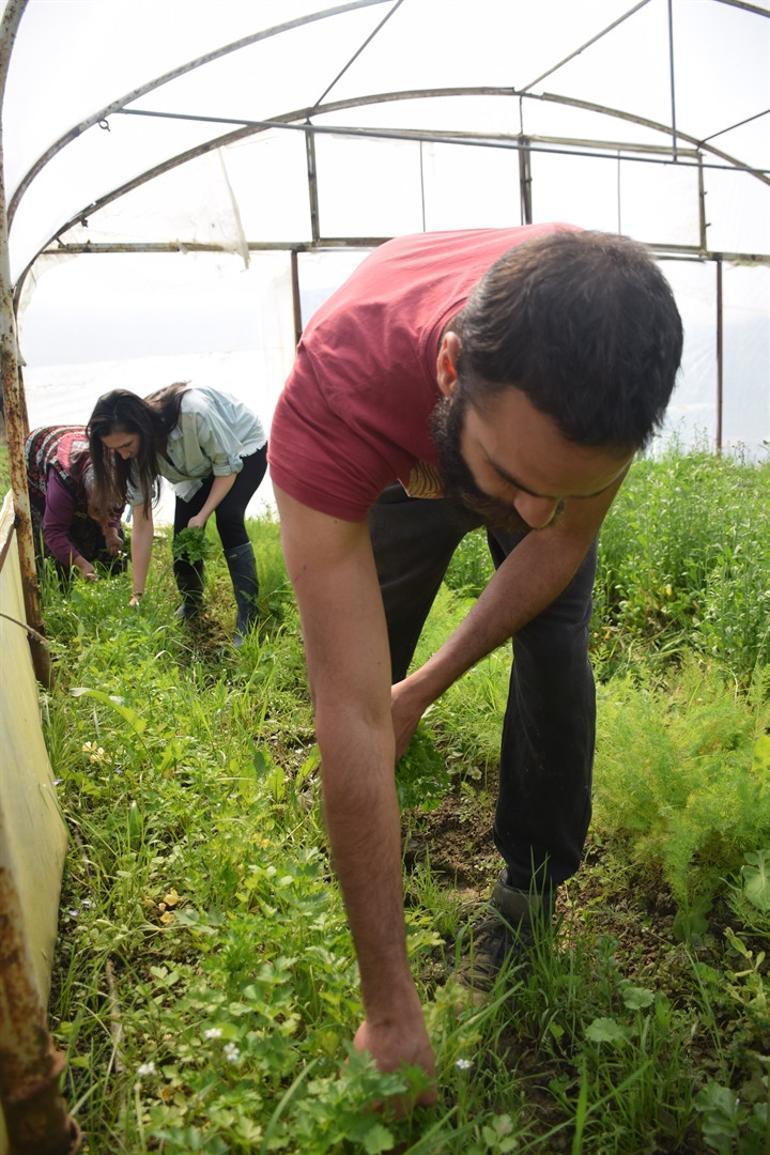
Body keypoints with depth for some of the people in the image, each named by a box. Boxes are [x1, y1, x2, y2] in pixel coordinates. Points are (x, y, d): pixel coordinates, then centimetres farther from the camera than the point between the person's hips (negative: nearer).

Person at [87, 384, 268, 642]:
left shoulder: (193, 413, -42)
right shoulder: (138, 450, -22)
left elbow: (228, 466, -26)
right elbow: (142, 524, -18)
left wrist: (203, 515, -34)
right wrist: (137, 594, -18)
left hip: (243, 448, -5)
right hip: (201, 468, 5)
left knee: (228, 519, -26)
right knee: (184, 532, -9)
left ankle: (248, 618, -20)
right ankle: (190, 607, 18)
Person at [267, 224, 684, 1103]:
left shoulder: (619, 339, -40)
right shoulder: (334, 395, -47)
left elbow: (561, 540, -22)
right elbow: (355, 716, -46)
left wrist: (425, 687, -21)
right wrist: (389, 1008, -38)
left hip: (560, 435, 1)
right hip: (403, 455, 0)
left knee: (554, 651, -15)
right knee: (362, 661, -3)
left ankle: (529, 891, 8)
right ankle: (353, 870, 26)